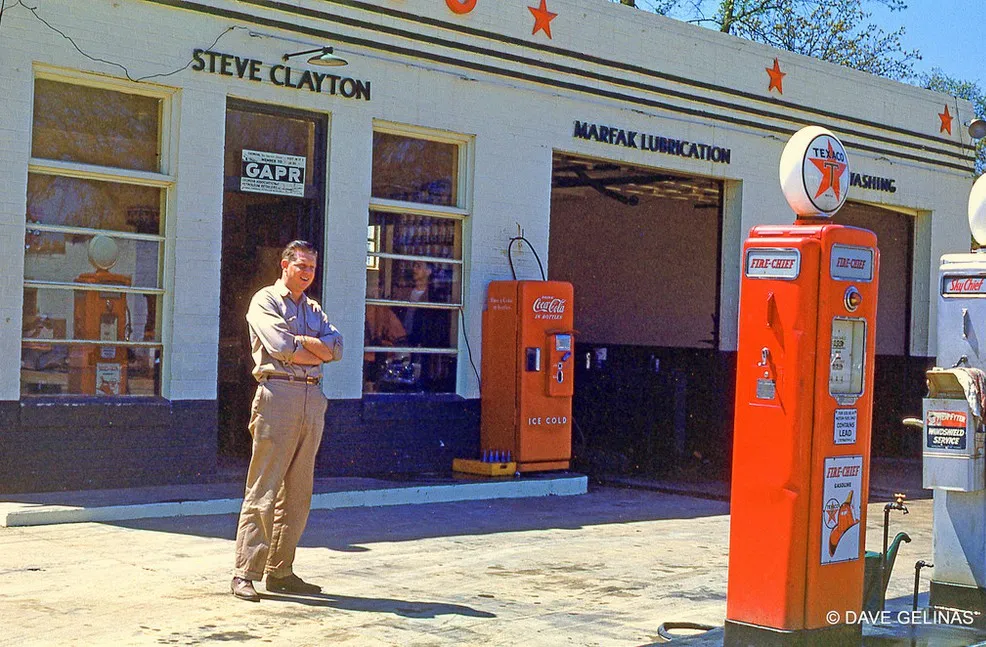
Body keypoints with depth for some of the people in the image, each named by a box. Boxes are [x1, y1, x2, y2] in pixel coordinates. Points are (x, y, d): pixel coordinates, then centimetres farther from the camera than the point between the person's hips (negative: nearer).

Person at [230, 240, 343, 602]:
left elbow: (336, 347, 7)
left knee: (298, 492, 7)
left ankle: (279, 571, 13)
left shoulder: (313, 309, 23)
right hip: (278, 394, -7)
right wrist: (316, 350, 0)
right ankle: (245, 572, -7)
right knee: (263, 489, -9)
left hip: (313, 398, 7)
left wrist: (300, 341, -6)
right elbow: (279, 346, -13)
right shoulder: (265, 300, 3)